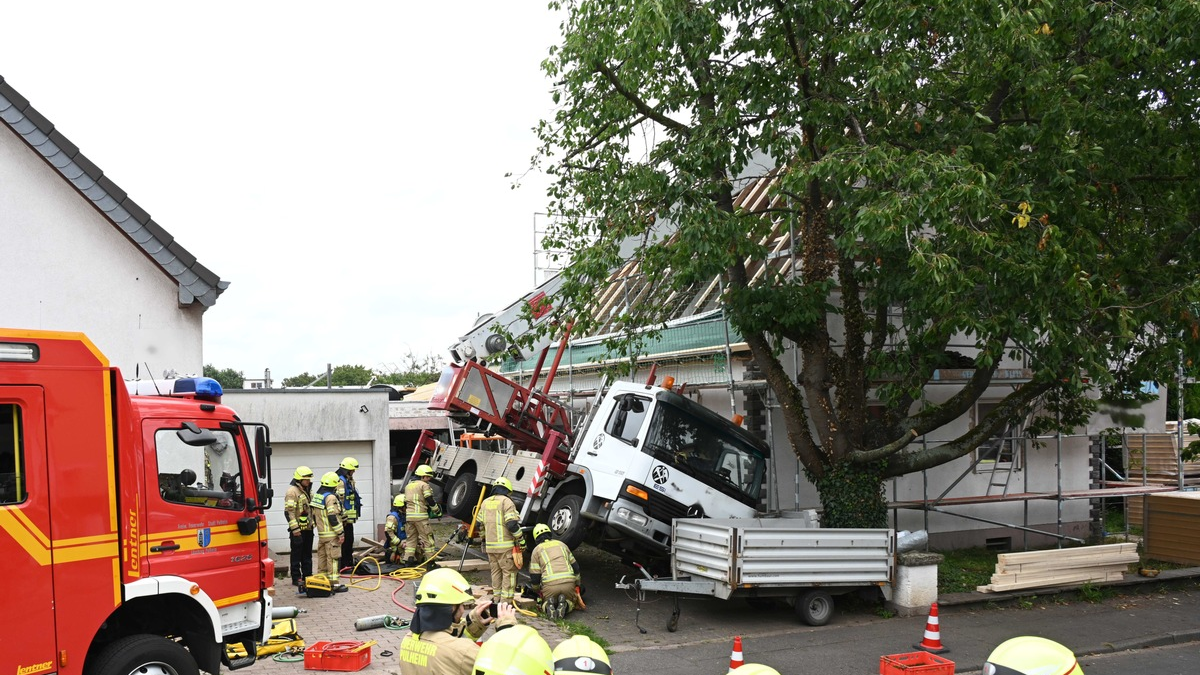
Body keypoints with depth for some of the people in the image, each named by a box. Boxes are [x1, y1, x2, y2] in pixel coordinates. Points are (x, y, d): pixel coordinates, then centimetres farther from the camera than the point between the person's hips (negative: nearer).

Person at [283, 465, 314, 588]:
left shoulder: (308, 490, 14)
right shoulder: (292, 491, -14)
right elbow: (289, 511, -19)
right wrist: (294, 528, -22)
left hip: (308, 528, 8)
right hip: (298, 529, -8)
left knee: (307, 554, 14)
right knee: (296, 554, -1)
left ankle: (307, 576, 22)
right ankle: (296, 578, 5)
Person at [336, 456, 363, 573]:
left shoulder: (349, 481, 18)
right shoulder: (340, 481, -15)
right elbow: (339, 500, -21)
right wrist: (343, 517, -22)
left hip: (349, 518, 10)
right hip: (344, 518, -10)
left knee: (349, 541, 15)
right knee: (344, 541, -7)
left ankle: (349, 563, 23)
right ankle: (343, 564, -3)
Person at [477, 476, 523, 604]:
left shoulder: (485, 503, 13)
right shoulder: (506, 501, -9)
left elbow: (479, 524, 19)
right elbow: (512, 524, -17)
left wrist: (483, 541, 30)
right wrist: (521, 540, -9)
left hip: (490, 545, 7)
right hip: (506, 545, -7)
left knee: (495, 572, 16)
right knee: (509, 572, -2)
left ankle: (497, 599, 21)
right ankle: (506, 601, -5)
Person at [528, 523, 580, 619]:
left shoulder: (537, 550, 13)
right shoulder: (561, 544, 23)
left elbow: (534, 578, 9)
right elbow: (576, 567, 23)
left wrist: (538, 591, 30)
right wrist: (577, 585, 37)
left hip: (549, 584, -2)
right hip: (569, 582, 2)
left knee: (545, 604, 24)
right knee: (570, 602, 26)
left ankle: (549, 606, -12)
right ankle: (564, 605, -9)